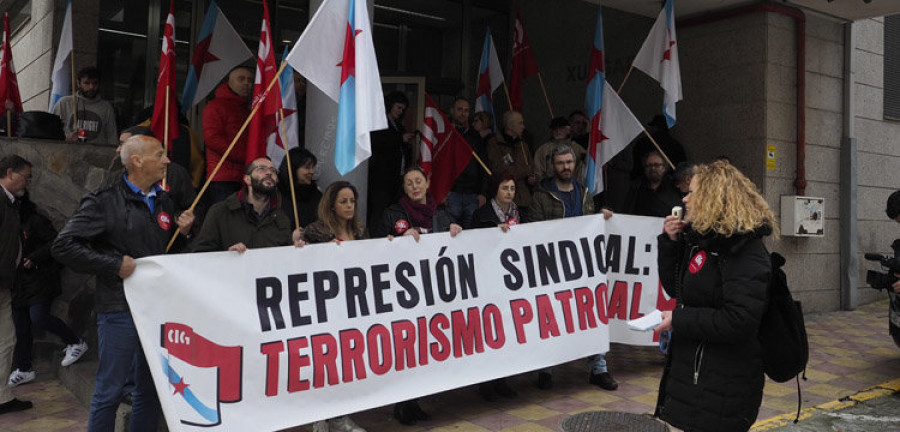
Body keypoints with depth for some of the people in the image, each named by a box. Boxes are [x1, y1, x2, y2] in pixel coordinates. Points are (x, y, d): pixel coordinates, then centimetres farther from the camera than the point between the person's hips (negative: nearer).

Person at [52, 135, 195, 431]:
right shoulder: (105, 201, -7)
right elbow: (64, 246, -12)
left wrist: (183, 233, 0)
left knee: (151, 390, 15)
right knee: (110, 391, 2)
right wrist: (115, 265, -15)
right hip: (120, 309, -6)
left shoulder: (164, 202, 12)